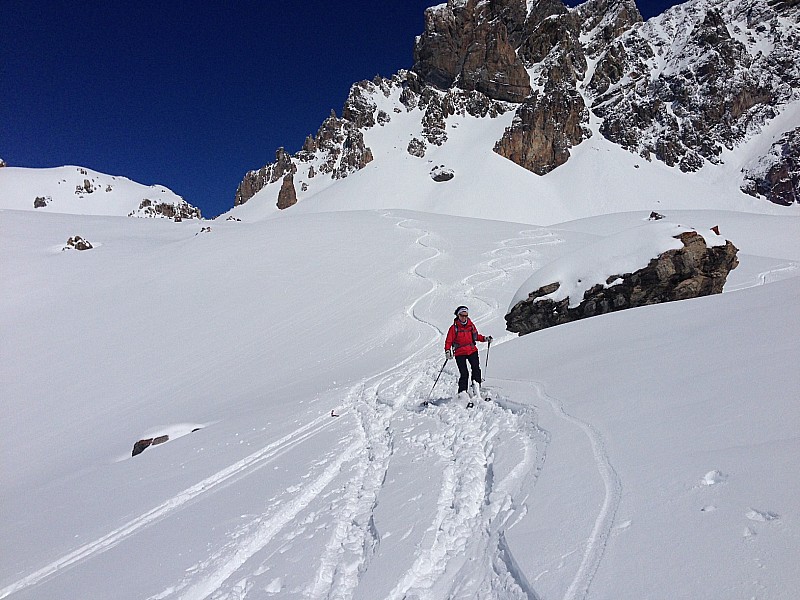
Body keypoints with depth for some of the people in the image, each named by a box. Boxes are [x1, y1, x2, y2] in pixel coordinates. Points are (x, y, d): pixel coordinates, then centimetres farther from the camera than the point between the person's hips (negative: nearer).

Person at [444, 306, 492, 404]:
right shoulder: (454, 327, -3)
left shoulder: (471, 325, 8)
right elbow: (448, 341, -4)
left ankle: (476, 386, -4)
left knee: (476, 368, -16)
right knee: (464, 374, -10)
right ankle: (462, 394, -4)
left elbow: (476, 336, 22)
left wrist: (485, 338, 8)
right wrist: (447, 351, -18)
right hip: (460, 353, -3)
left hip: (472, 351, 4)